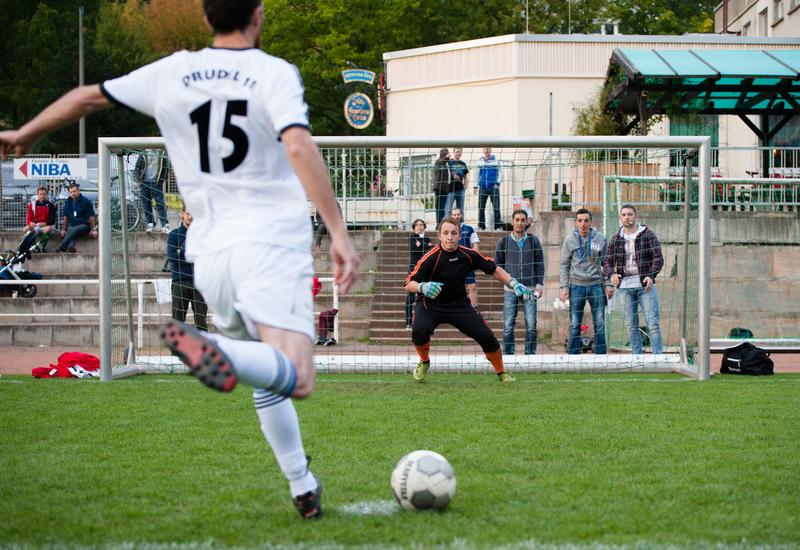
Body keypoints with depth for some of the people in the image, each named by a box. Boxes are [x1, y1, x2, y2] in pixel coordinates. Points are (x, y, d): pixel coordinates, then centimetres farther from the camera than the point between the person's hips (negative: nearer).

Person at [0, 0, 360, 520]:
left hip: (210, 253, 6)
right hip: (271, 245, -6)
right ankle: (211, 345, -42)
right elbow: (300, 148, -20)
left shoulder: (172, 72, 9)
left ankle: (304, 490, 20)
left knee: (270, 378, 22)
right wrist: (339, 233, -22)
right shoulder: (274, 73, -4)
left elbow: (89, 96, 19)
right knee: (296, 380, -18)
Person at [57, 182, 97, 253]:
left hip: (84, 225, -3)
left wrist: (93, 229, -7)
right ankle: (71, 246, -63)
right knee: (70, 231, -33)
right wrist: (63, 229, 10)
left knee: (73, 230, -36)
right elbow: (66, 216, 16)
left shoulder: (86, 201, 1)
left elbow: (91, 216, -1)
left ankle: (62, 247, -50)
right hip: (71, 225, 3)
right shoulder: (68, 202, 13)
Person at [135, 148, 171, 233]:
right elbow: (137, 168, 10)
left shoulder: (162, 154, 3)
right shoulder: (144, 154, 4)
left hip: (156, 183, -2)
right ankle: (150, 224, 13)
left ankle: (165, 225, -7)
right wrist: (139, 180, -2)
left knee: (160, 204, -7)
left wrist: (162, 180, -2)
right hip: (145, 183, 2)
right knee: (146, 205, 4)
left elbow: (166, 168, 7)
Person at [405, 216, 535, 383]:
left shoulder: (468, 255, -8)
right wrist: (422, 287, -44)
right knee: (419, 330, -32)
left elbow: (494, 270, 4)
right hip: (431, 305, -3)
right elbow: (409, 284, -22)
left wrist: (515, 284, -7)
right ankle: (424, 362, 1)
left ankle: (502, 373, 17)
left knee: (487, 337, -8)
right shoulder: (431, 257, -19)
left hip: (460, 306, 3)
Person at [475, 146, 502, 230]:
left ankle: (498, 225, -8)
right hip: (483, 187, 2)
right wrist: (476, 186, 11)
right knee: (481, 207, 1)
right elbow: (477, 174, 15)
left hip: (493, 187, -2)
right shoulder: (479, 161, 11)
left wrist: (497, 183, -5)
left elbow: (499, 172, 6)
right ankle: (481, 225, 7)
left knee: (496, 206, -8)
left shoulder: (495, 160, 5)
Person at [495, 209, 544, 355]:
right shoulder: (504, 242, 5)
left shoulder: (534, 241, 7)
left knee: (531, 325, -2)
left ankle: (530, 354, 4)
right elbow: (497, 264, 12)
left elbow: (539, 264, 9)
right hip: (510, 290, 0)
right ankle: (507, 355, 2)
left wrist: (539, 284, 2)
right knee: (508, 326, -3)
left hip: (530, 288, 0)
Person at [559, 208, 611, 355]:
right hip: (576, 286, 0)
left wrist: (608, 284, 0)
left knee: (600, 324, 1)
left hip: (596, 285, 0)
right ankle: (573, 356, 8)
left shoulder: (601, 238, 2)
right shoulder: (570, 240, 2)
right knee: (575, 325, 2)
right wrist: (564, 287, -3)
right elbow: (565, 265, 5)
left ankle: (601, 355, 8)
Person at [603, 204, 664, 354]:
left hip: (645, 285, -3)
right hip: (626, 287, 3)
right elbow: (607, 262, 10)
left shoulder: (648, 234, 1)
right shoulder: (616, 239, 10)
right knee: (631, 325, 5)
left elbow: (658, 257, -4)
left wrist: (651, 276, -20)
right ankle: (638, 358, 11)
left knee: (653, 323, -7)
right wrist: (611, 275, -12)